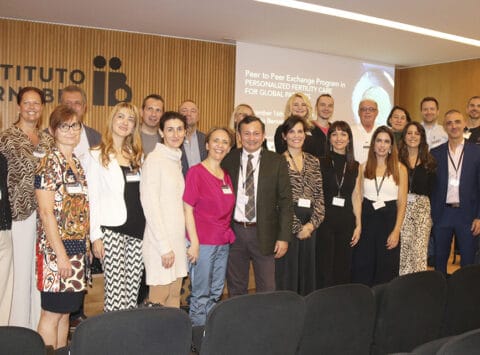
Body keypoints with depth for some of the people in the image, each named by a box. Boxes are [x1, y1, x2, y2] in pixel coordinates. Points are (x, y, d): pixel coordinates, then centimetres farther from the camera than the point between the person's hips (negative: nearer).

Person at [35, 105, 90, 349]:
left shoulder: (77, 163, 13)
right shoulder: (50, 163, -10)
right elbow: (46, 212, -15)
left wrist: (86, 244, 15)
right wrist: (60, 253, -18)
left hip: (78, 248, 8)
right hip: (56, 248, -8)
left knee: (65, 311, 14)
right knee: (52, 312, 0)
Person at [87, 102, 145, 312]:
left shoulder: (137, 156, 15)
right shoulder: (97, 156, 0)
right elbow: (92, 198, -4)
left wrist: (148, 229, 8)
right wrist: (95, 235, -9)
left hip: (138, 231, 5)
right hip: (112, 231, -5)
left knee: (132, 295, 8)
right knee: (115, 296, -5)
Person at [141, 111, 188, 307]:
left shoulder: (176, 159, 14)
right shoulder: (154, 159, -10)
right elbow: (150, 205, -14)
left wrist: (184, 240, 9)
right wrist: (164, 246, -15)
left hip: (177, 238, 8)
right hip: (160, 241, -7)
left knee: (174, 295, 11)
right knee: (159, 297, -2)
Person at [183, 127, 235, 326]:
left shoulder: (226, 176, 10)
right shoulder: (196, 172, -9)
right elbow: (188, 209, -11)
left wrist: (228, 235, 7)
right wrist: (194, 243, -15)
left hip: (223, 243, 7)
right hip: (203, 242, -6)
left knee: (216, 293, 15)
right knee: (201, 295, 3)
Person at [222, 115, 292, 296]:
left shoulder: (277, 162, -1)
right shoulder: (228, 160, 3)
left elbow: (285, 201, -1)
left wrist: (283, 237, -7)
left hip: (264, 234, -1)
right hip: (234, 232, 1)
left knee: (267, 290, 5)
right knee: (235, 289, 13)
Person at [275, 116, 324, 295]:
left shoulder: (313, 162, 12)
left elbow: (319, 195, 8)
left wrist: (312, 223, -4)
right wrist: (296, 227, -11)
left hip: (309, 226, 5)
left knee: (307, 271, 10)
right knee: (286, 272, -1)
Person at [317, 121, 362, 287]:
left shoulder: (355, 166, 10)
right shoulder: (321, 163, -1)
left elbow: (356, 197, 10)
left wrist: (358, 225, 6)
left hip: (346, 222, 3)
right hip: (324, 220, -3)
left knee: (343, 271, 8)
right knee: (324, 270, 0)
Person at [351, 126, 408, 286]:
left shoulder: (400, 169, 1)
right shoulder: (363, 167, 5)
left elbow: (402, 202, -1)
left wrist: (396, 231, -9)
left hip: (389, 219, -1)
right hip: (367, 219, 1)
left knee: (386, 270, 5)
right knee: (362, 268, 5)